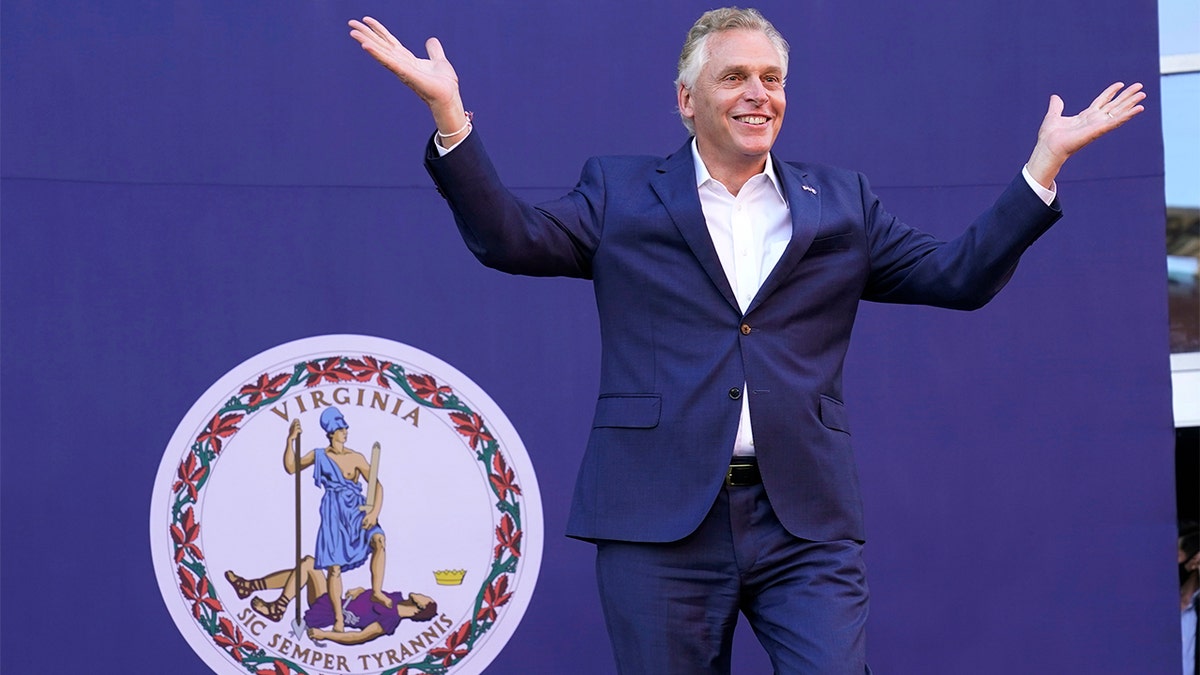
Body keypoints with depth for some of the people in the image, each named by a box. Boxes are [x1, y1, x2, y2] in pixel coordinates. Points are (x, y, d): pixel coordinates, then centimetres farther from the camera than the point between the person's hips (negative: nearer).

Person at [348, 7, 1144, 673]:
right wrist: (449, 112, -9)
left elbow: (959, 275, 11)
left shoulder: (841, 204, 15)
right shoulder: (621, 194, 11)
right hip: (662, 522, -1)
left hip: (807, 524, 1)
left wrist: (1046, 162, 4)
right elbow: (510, 238, 1)